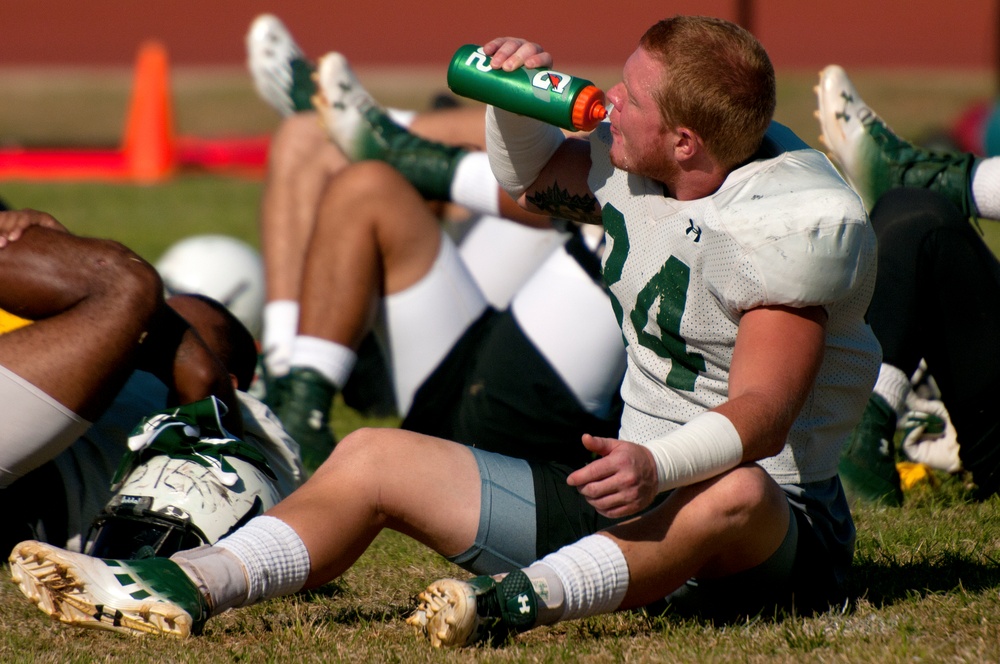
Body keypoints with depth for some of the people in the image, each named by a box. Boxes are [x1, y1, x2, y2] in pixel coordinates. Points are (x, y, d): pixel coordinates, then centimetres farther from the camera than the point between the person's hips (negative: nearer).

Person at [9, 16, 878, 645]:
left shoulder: (795, 219, -20)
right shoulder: (631, 166, 4)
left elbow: (761, 414, -29)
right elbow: (531, 176, 26)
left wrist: (658, 462, -47)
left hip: (783, 533, -7)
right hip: (635, 498, 7)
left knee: (734, 494, -45)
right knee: (376, 458, -2)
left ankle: (528, 599, -62)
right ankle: (181, 589, -24)